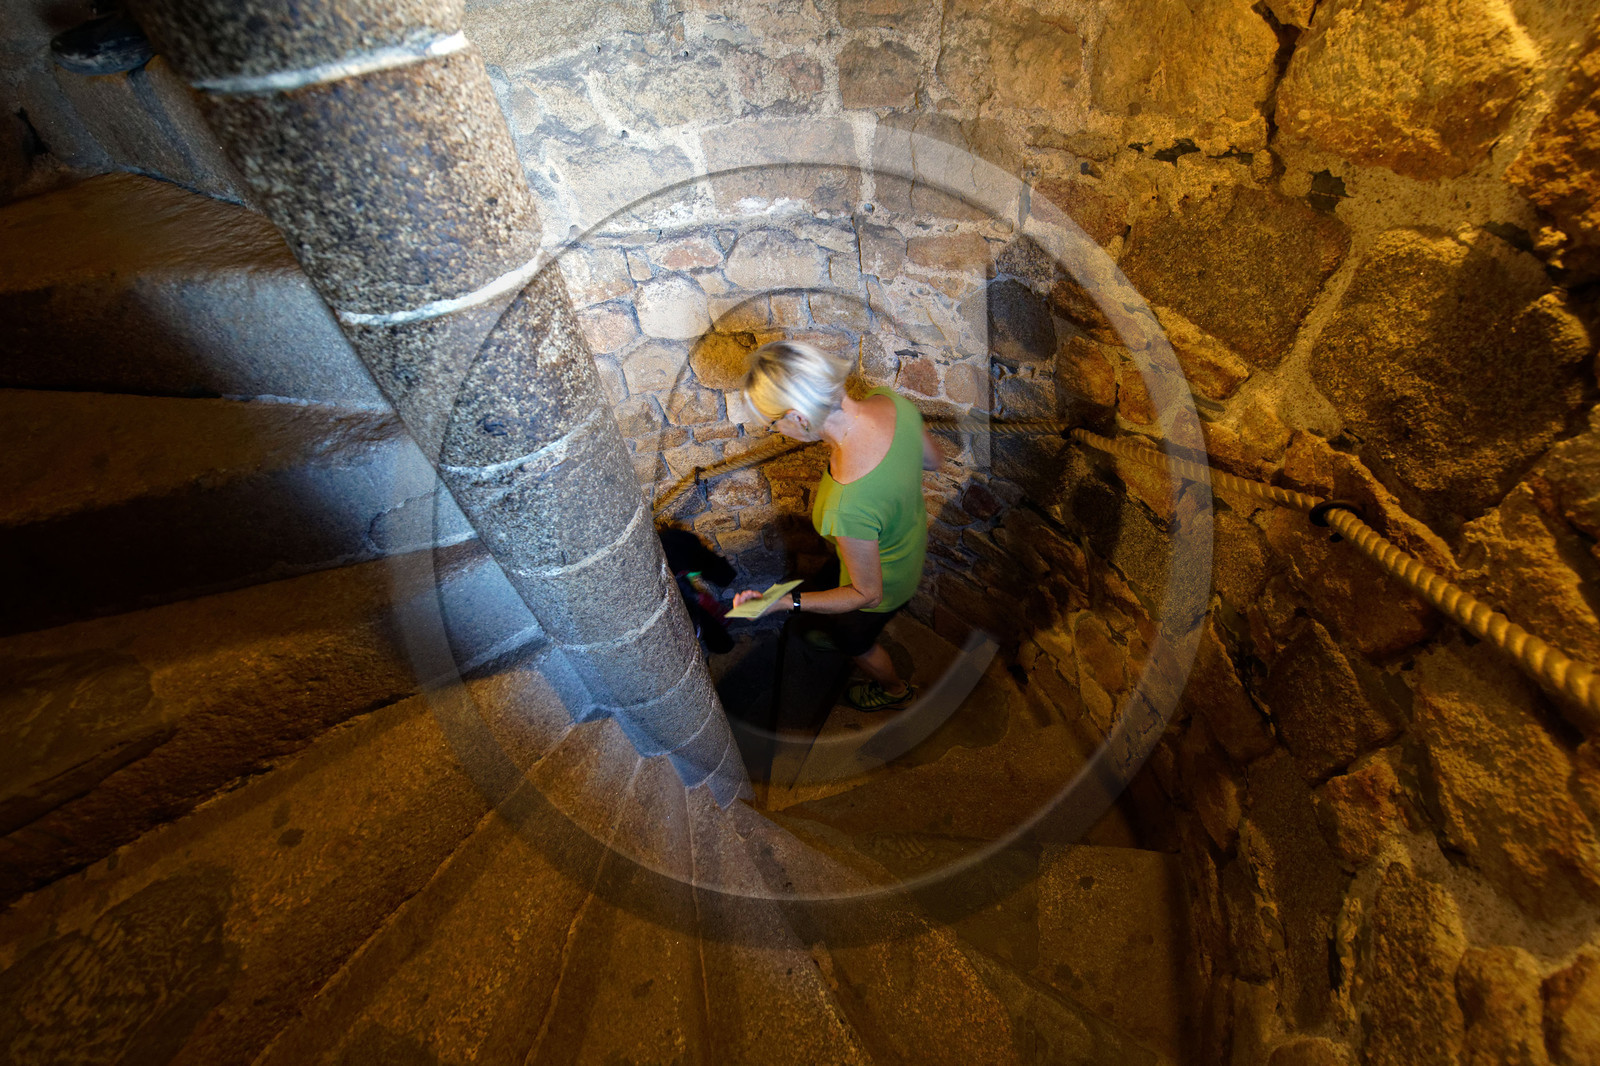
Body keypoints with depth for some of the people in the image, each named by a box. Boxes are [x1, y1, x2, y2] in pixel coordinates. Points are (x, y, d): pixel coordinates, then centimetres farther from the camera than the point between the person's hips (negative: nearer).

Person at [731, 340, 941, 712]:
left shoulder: (848, 507, -47)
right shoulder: (889, 400, -27)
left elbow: (867, 595, -29)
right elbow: (932, 460, -5)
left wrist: (783, 603, -29)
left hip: (883, 584, -7)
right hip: (912, 534, 7)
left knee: (852, 639, 28)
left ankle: (895, 690, 63)